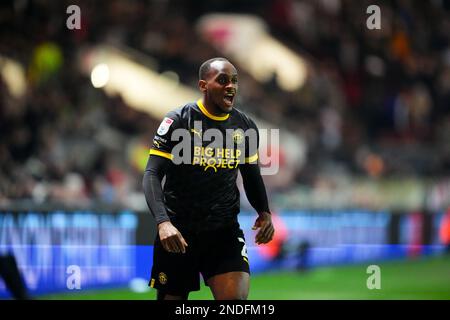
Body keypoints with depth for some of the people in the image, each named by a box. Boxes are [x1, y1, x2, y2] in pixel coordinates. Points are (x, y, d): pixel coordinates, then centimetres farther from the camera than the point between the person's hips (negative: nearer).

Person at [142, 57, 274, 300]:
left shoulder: (246, 127, 5)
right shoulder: (178, 121, -8)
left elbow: (252, 177, 20)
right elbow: (152, 175, -12)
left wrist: (264, 213, 1)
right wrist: (163, 222, -28)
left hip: (225, 230, 2)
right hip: (178, 231, -2)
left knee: (237, 296, -18)